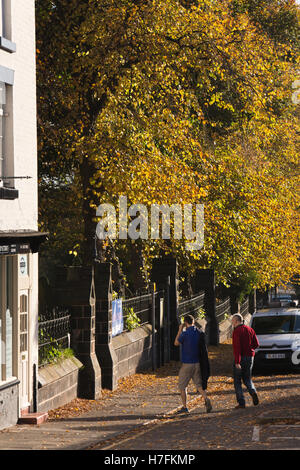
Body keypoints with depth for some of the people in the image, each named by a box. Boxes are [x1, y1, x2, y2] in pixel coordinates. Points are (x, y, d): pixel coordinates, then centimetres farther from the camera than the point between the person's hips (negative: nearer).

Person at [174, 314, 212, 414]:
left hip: (187, 363, -5)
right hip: (198, 363, 5)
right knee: (199, 384, 9)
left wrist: (180, 330, 5)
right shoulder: (200, 333, 2)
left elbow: (176, 343, 2)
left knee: (182, 385, 9)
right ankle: (206, 399, -16)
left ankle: (184, 407, 11)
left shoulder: (185, 334, -15)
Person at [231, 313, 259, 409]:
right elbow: (256, 344, 9)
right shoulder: (250, 329, 9)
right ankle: (253, 392, -12)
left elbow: (236, 346, -20)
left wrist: (237, 362, -23)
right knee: (247, 378, 17)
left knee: (237, 380, 3)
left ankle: (241, 402, -2)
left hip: (241, 358, -6)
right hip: (250, 357, 6)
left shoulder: (236, 331, -12)